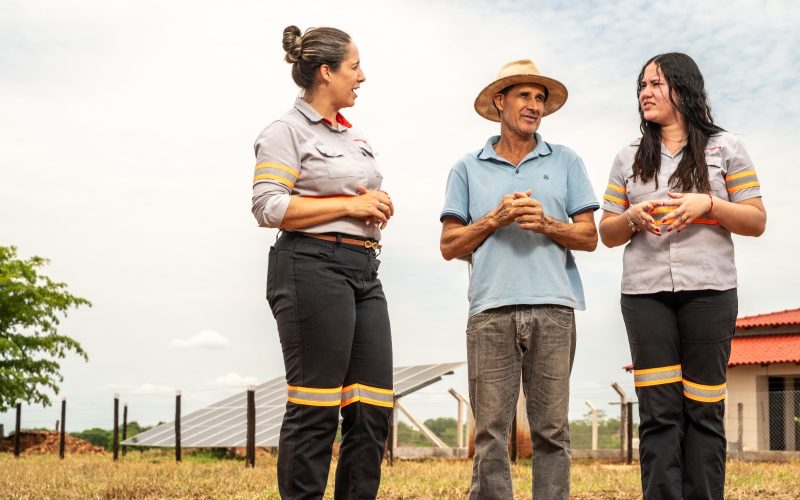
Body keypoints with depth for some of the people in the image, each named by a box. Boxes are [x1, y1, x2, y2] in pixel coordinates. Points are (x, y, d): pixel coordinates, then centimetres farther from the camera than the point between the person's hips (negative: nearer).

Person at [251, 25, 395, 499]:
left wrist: (378, 207, 6)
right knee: (315, 407, -6)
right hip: (313, 268, -8)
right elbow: (268, 207, -12)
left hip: (364, 270, 8)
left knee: (373, 406, 4)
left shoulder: (355, 135, 22)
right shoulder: (287, 132, -3)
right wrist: (350, 205, -13)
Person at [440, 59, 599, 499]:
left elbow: (589, 237, 10)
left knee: (552, 430, 0)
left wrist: (546, 223, -7)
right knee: (490, 433, -2)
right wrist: (495, 219, -4)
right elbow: (450, 245, 9)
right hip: (491, 310, 0)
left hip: (553, 309, 1)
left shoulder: (566, 162, 16)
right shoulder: (468, 168, 14)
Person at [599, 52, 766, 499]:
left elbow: (756, 222, 5)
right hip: (645, 293, 2)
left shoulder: (725, 148, 9)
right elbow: (607, 234, 15)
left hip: (709, 290, -2)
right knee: (659, 411, -5)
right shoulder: (629, 159, 16)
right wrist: (632, 217, -7)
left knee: (704, 410, -2)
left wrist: (708, 204, -12)